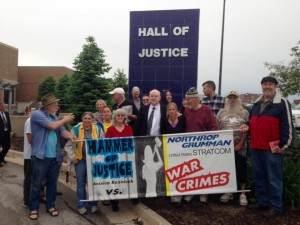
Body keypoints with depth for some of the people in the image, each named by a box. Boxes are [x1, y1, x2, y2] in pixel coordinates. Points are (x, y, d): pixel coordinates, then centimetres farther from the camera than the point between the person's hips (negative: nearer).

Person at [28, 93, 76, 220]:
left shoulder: (54, 117, 13)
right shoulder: (37, 114, -10)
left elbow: (62, 131, 5)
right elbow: (53, 126, -19)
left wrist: (70, 137, -16)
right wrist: (65, 119, -4)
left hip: (55, 156, 6)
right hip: (41, 156, -6)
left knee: (52, 183, 14)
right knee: (37, 183, 6)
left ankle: (50, 206, 28)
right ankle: (33, 208, 20)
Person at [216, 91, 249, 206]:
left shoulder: (244, 113, 3)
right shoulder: (221, 112, 8)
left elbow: (246, 130, -3)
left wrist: (240, 144, -10)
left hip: (239, 147, -2)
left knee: (240, 169, 1)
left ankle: (243, 193, 12)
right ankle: (228, 192, 20)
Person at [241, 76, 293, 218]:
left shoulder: (282, 103, -5)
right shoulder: (256, 104, 15)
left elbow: (287, 127, -9)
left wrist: (283, 145, -14)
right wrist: (247, 127, 4)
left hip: (273, 149, -7)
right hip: (255, 147, 7)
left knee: (274, 179, 3)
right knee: (258, 177, 15)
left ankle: (275, 207, 16)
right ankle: (262, 202, 29)